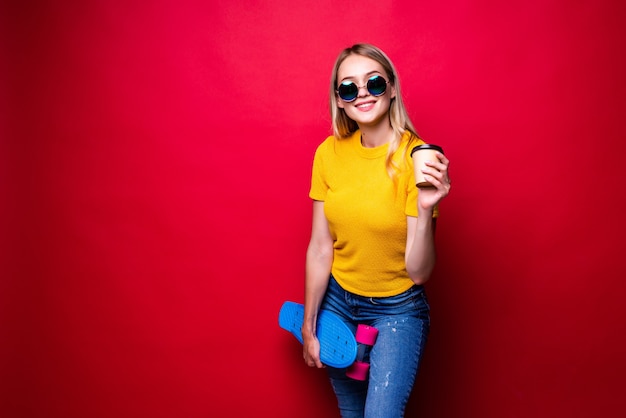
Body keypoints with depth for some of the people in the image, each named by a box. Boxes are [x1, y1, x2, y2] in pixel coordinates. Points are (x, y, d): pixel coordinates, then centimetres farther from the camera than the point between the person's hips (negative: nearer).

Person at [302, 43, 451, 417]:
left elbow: (419, 273, -20)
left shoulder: (416, 157, -19)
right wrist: (309, 327, 4)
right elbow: (320, 248, -2)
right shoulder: (329, 153, -9)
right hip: (337, 302, 4)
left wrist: (424, 209, -36)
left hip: (398, 309, -3)